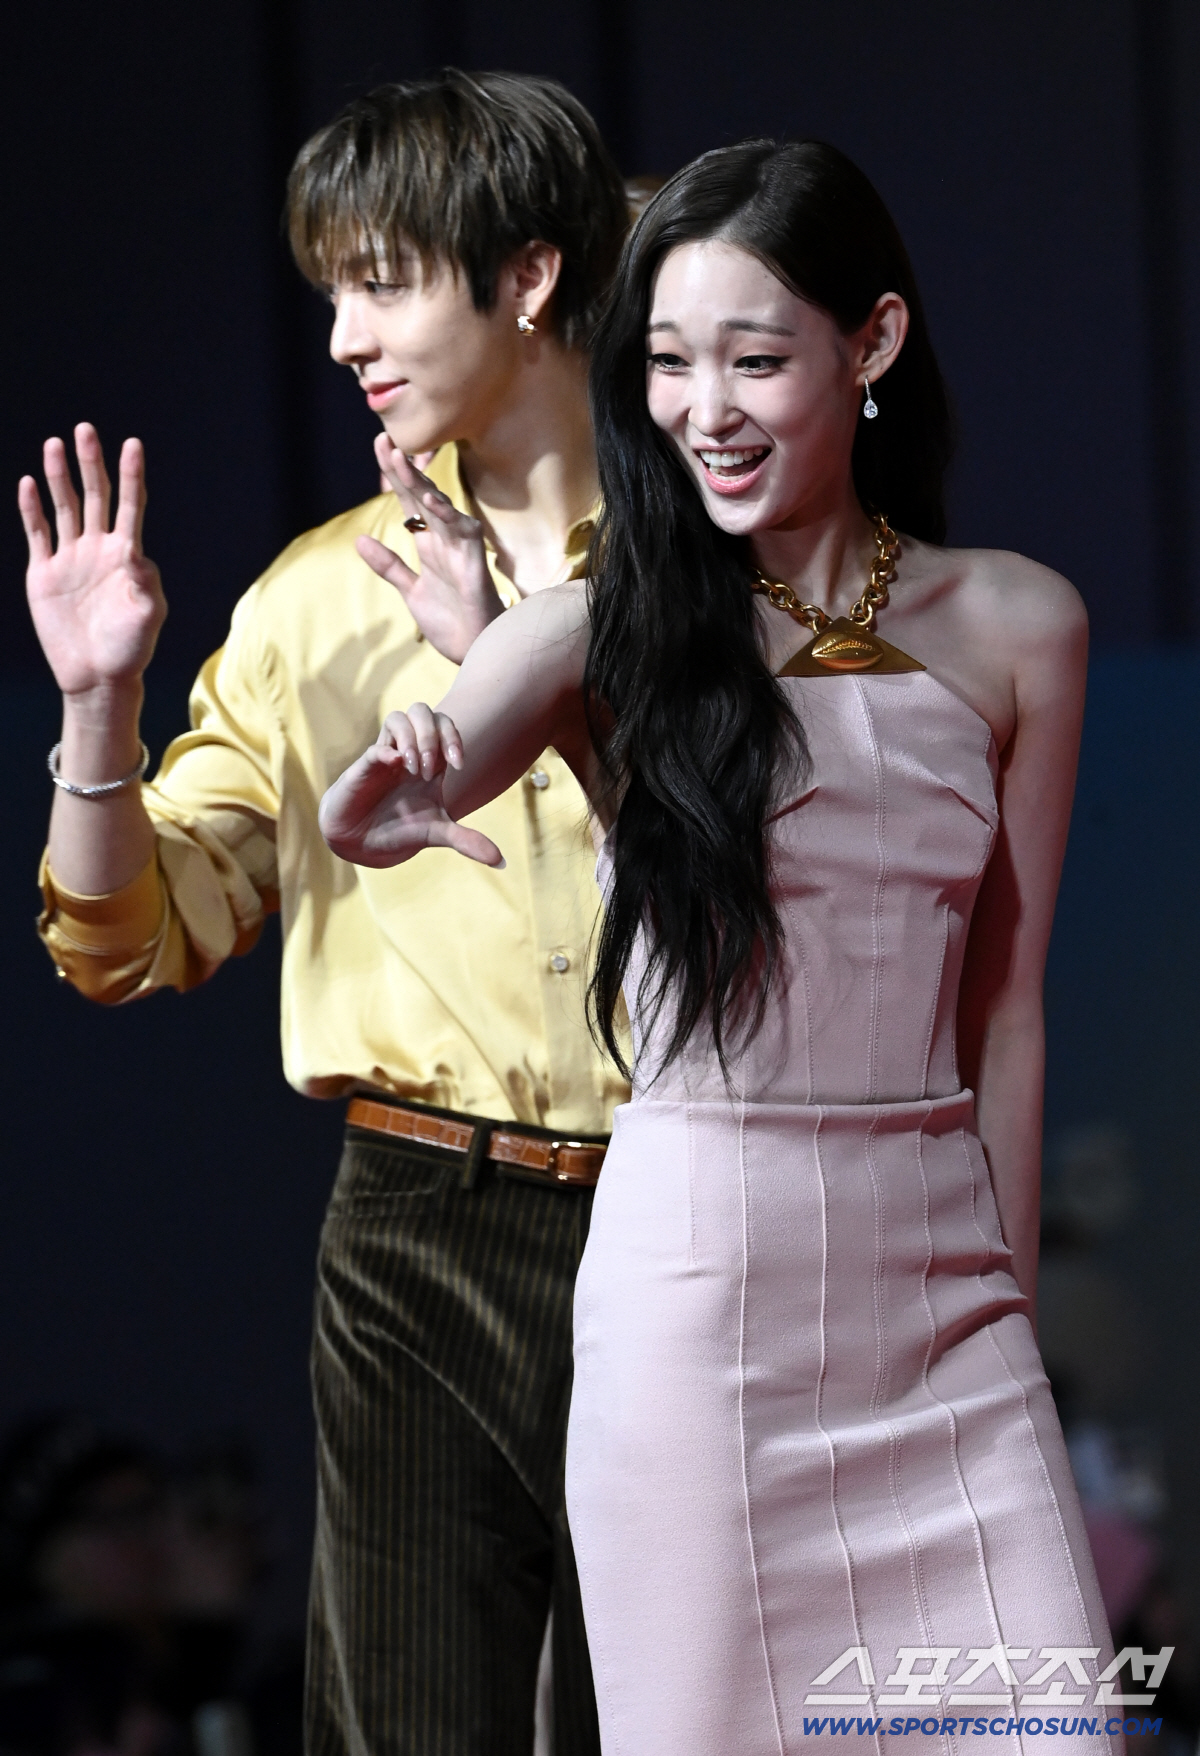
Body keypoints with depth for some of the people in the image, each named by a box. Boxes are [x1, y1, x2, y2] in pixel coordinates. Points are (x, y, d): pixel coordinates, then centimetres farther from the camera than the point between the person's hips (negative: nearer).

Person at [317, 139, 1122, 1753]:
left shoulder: (1015, 628, 6)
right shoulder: (606, 634, -1)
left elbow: (1006, 1002, 10)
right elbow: (370, 816, -19)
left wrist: (1011, 1303, 11)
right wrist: (380, 811, -42)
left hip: (939, 1276, 2)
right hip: (699, 1279, -2)